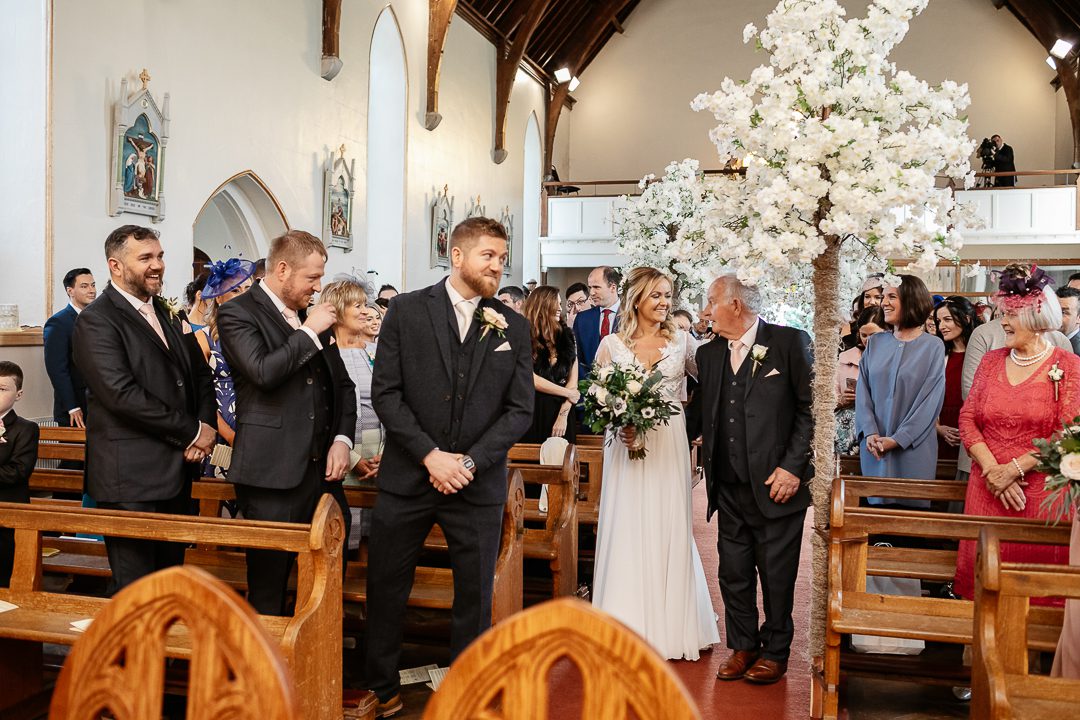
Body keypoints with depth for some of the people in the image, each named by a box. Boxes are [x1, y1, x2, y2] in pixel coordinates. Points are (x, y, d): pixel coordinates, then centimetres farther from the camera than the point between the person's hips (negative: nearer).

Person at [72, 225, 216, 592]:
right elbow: (122, 394, -21)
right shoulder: (97, 321, -10)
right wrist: (192, 432, -15)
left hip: (177, 474, 8)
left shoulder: (167, 313, 15)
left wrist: (206, 428, -3)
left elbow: (200, 375, 16)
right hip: (131, 480, -7)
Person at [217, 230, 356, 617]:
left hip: (323, 469, 6)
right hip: (273, 473, -6)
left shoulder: (312, 317, 15)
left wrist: (342, 438, 5)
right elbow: (263, 372, -22)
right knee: (268, 590, 3)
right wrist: (310, 331, -11)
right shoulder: (237, 313, -5)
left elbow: (342, 383, 19)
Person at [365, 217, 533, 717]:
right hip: (407, 478, -1)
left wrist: (469, 462, -11)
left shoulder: (513, 328, 5)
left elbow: (520, 409, 1)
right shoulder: (407, 310, 0)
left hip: (479, 485, 1)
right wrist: (430, 455, -13)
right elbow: (385, 393, -5)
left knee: (475, 599, 9)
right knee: (385, 591, 10)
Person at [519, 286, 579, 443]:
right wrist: (567, 393, -5)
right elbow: (530, 378, -11)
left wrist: (563, 414, -8)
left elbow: (573, 379, 2)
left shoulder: (566, 336, 6)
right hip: (532, 413, -3)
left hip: (562, 414, 3)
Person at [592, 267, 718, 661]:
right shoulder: (612, 344, 3)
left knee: (670, 531, 5)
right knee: (627, 532, 2)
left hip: (670, 447, 1)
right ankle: (629, 627, 13)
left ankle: (671, 625, 18)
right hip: (627, 445, -1)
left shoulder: (680, 340, 7)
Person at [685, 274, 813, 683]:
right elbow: (697, 415, 10)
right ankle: (742, 646, 30)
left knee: (776, 576, 8)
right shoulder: (709, 353, 10)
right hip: (729, 488, 5)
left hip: (776, 486, -4)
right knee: (733, 574, 13)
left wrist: (793, 466, -12)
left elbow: (811, 408, -7)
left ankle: (775, 652, 26)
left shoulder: (790, 343, -5)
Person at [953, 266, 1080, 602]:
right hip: (988, 489, 3)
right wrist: (992, 469, -9)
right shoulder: (991, 361, 9)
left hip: (1041, 494, -3)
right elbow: (968, 418, 4)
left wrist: (1014, 468, -14)